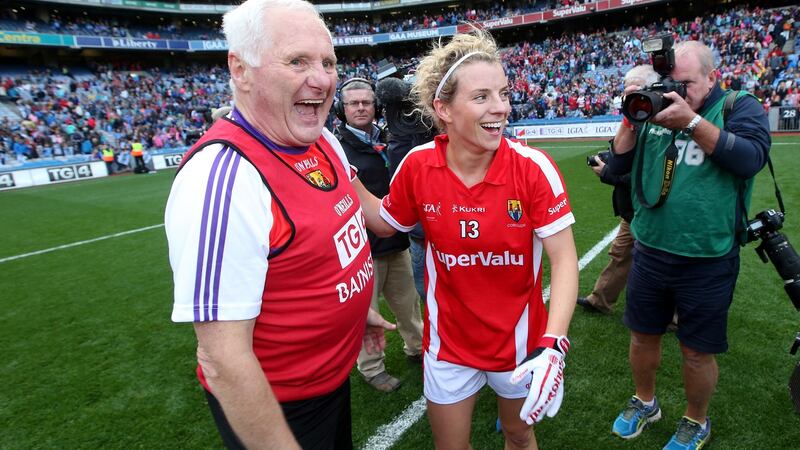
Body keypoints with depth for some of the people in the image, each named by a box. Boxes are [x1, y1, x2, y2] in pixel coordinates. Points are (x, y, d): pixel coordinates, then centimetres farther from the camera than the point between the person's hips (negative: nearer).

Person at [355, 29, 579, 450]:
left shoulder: (533, 167, -20)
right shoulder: (418, 166, -15)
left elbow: (564, 259, -18)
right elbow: (385, 224, 4)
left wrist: (552, 345, -29)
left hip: (519, 337, 0)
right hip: (449, 340, 1)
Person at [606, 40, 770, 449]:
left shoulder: (740, 106, -3)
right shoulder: (655, 109, 5)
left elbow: (750, 158, -20)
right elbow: (618, 164, 3)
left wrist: (691, 121, -26)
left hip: (707, 264, -3)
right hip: (649, 254, 4)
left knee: (697, 352, 12)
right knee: (643, 336, 18)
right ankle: (644, 402, 42)